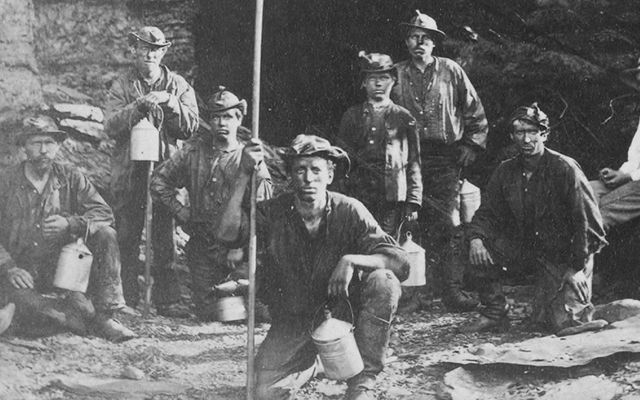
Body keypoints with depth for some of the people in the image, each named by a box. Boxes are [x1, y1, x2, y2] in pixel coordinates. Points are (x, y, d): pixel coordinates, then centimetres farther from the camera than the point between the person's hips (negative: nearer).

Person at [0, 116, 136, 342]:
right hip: (23, 270, -2)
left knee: (105, 235, -20)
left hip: (62, 266, 3)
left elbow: (104, 214, -5)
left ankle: (105, 316, -21)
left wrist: (70, 223, -24)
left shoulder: (70, 178, 3)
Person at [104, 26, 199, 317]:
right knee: (127, 237, 2)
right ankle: (126, 300, 8)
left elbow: (191, 126, 1)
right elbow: (110, 126, -4)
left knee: (164, 237, 0)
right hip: (129, 171, 0)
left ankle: (167, 299, 4)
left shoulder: (179, 86, 10)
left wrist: (170, 103, -14)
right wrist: (137, 107, -18)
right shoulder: (122, 87, 9)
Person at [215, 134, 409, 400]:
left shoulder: (349, 211, -15)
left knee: (384, 281, -29)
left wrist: (351, 260, -37)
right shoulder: (273, 212, -11)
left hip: (342, 307, 0)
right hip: (292, 320, 0)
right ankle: (308, 362, 18)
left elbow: (401, 262, -21)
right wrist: (244, 176, -30)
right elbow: (227, 234, -28)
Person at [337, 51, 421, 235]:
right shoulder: (352, 116, 11)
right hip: (357, 196, 1)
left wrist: (413, 202, 1)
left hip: (392, 198, -1)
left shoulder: (403, 118, 8)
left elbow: (414, 164, 7)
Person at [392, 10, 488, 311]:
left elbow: (476, 114, 11)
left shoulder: (451, 71, 7)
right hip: (410, 159, 1)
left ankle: (453, 289, -4)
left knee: (447, 224, -7)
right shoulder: (397, 75, 10)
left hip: (446, 158, -1)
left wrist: (471, 145, 4)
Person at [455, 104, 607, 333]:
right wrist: (476, 239, -17)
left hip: (562, 257, -4)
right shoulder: (506, 171, 1)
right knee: (470, 252, -15)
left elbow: (588, 222, -14)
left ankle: (579, 300, 18)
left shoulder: (564, 169, -14)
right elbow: (487, 214, 6)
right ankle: (495, 312, 2)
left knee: (562, 323, -19)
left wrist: (577, 268, -18)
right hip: (524, 251, 4)